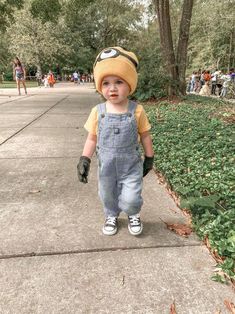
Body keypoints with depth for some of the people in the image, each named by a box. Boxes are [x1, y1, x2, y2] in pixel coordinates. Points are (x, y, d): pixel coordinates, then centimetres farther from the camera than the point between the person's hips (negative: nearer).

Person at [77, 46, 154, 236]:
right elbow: (92, 138, -2)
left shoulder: (136, 111, -12)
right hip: (106, 165, 2)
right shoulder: (98, 112, -10)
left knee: (130, 199, -5)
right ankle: (111, 216, 50)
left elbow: (145, 136, -1)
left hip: (131, 164, -2)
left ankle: (134, 214, 31)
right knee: (108, 196, 18)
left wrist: (149, 158, 6)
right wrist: (84, 160, -8)